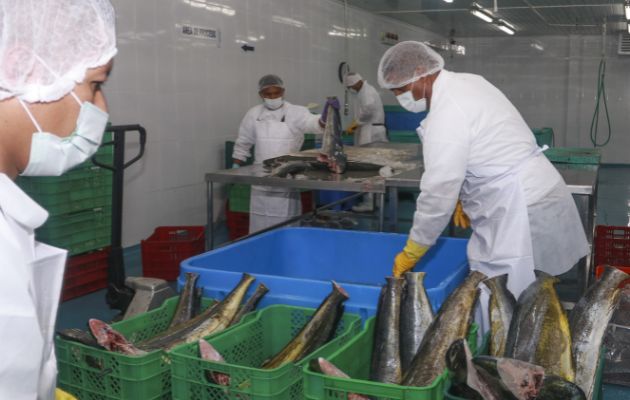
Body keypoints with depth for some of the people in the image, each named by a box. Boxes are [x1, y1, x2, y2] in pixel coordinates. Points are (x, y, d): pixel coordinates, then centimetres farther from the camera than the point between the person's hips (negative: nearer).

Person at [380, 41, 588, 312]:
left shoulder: (446, 113, -20)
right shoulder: (466, 83, 11)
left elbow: (438, 193, -18)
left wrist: (410, 255, -7)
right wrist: (466, 198, 18)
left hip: (521, 211, -10)